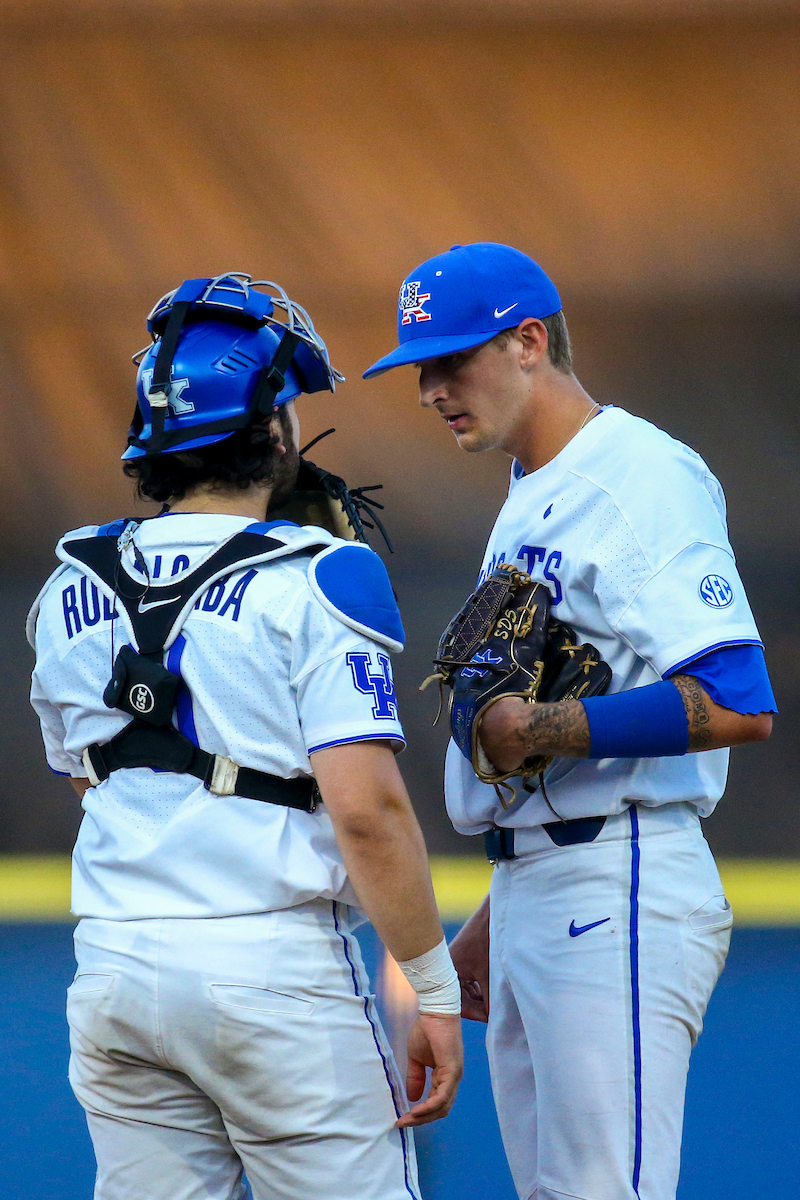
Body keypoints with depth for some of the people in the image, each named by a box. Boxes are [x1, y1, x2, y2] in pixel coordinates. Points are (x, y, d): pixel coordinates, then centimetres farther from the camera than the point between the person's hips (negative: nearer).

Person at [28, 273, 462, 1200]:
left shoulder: (74, 590, 10)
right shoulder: (316, 583, -8)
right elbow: (365, 809, -16)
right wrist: (433, 992, -9)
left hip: (115, 975, 6)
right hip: (276, 971, -6)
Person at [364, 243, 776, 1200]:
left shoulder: (644, 478, -12)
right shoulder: (529, 499, 19)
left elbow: (737, 705, -23)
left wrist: (541, 729, -20)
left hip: (620, 899, -10)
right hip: (532, 894, 10)